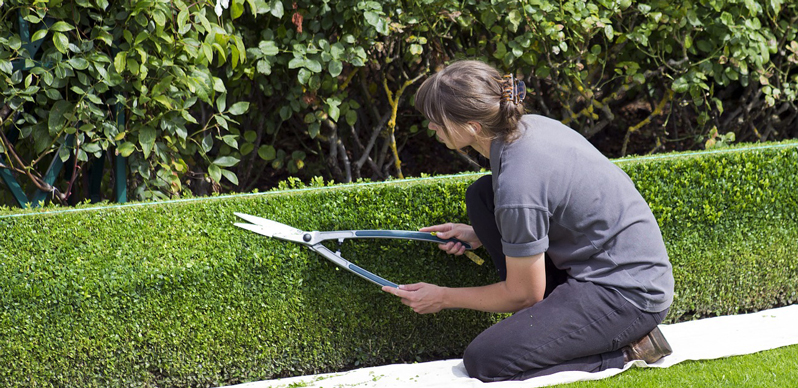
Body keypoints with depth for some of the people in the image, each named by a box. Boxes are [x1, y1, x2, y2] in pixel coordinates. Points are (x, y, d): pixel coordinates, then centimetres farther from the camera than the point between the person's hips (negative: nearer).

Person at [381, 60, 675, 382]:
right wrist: (479, 235, 15)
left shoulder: (517, 187, -26)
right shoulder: (529, 126, 0)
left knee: (482, 361, -16)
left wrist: (443, 298, 1)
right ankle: (553, 316, 9)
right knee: (481, 194, 9)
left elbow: (522, 294, -13)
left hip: (628, 296, -10)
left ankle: (625, 351, -6)